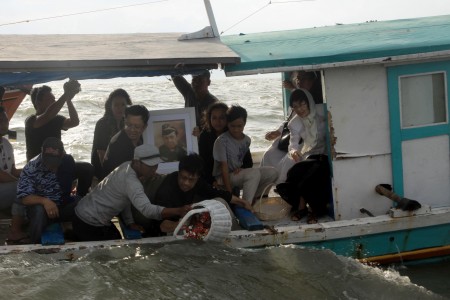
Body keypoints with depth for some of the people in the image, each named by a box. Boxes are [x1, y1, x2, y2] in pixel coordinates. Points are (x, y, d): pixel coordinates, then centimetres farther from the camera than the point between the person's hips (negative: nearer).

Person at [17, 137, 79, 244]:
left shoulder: (68, 161, -11)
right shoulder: (31, 168, -19)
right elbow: (23, 197, -23)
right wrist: (44, 201, -36)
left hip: (64, 206, 3)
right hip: (41, 206, -2)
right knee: (39, 211, -36)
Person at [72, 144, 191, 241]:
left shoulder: (127, 166, 0)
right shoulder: (130, 181, -31)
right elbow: (147, 210, -44)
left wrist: (130, 222, 6)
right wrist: (179, 211, -52)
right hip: (89, 225, -10)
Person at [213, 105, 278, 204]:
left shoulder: (247, 140, 4)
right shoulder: (222, 141, -16)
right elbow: (224, 167, -18)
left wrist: (240, 168, -10)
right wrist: (230, 194, -21)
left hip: (239, 174, 7)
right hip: (224, 178, -7)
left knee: (272, 172, -10)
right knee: (254, 173, -32)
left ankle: (252, 199, -1)